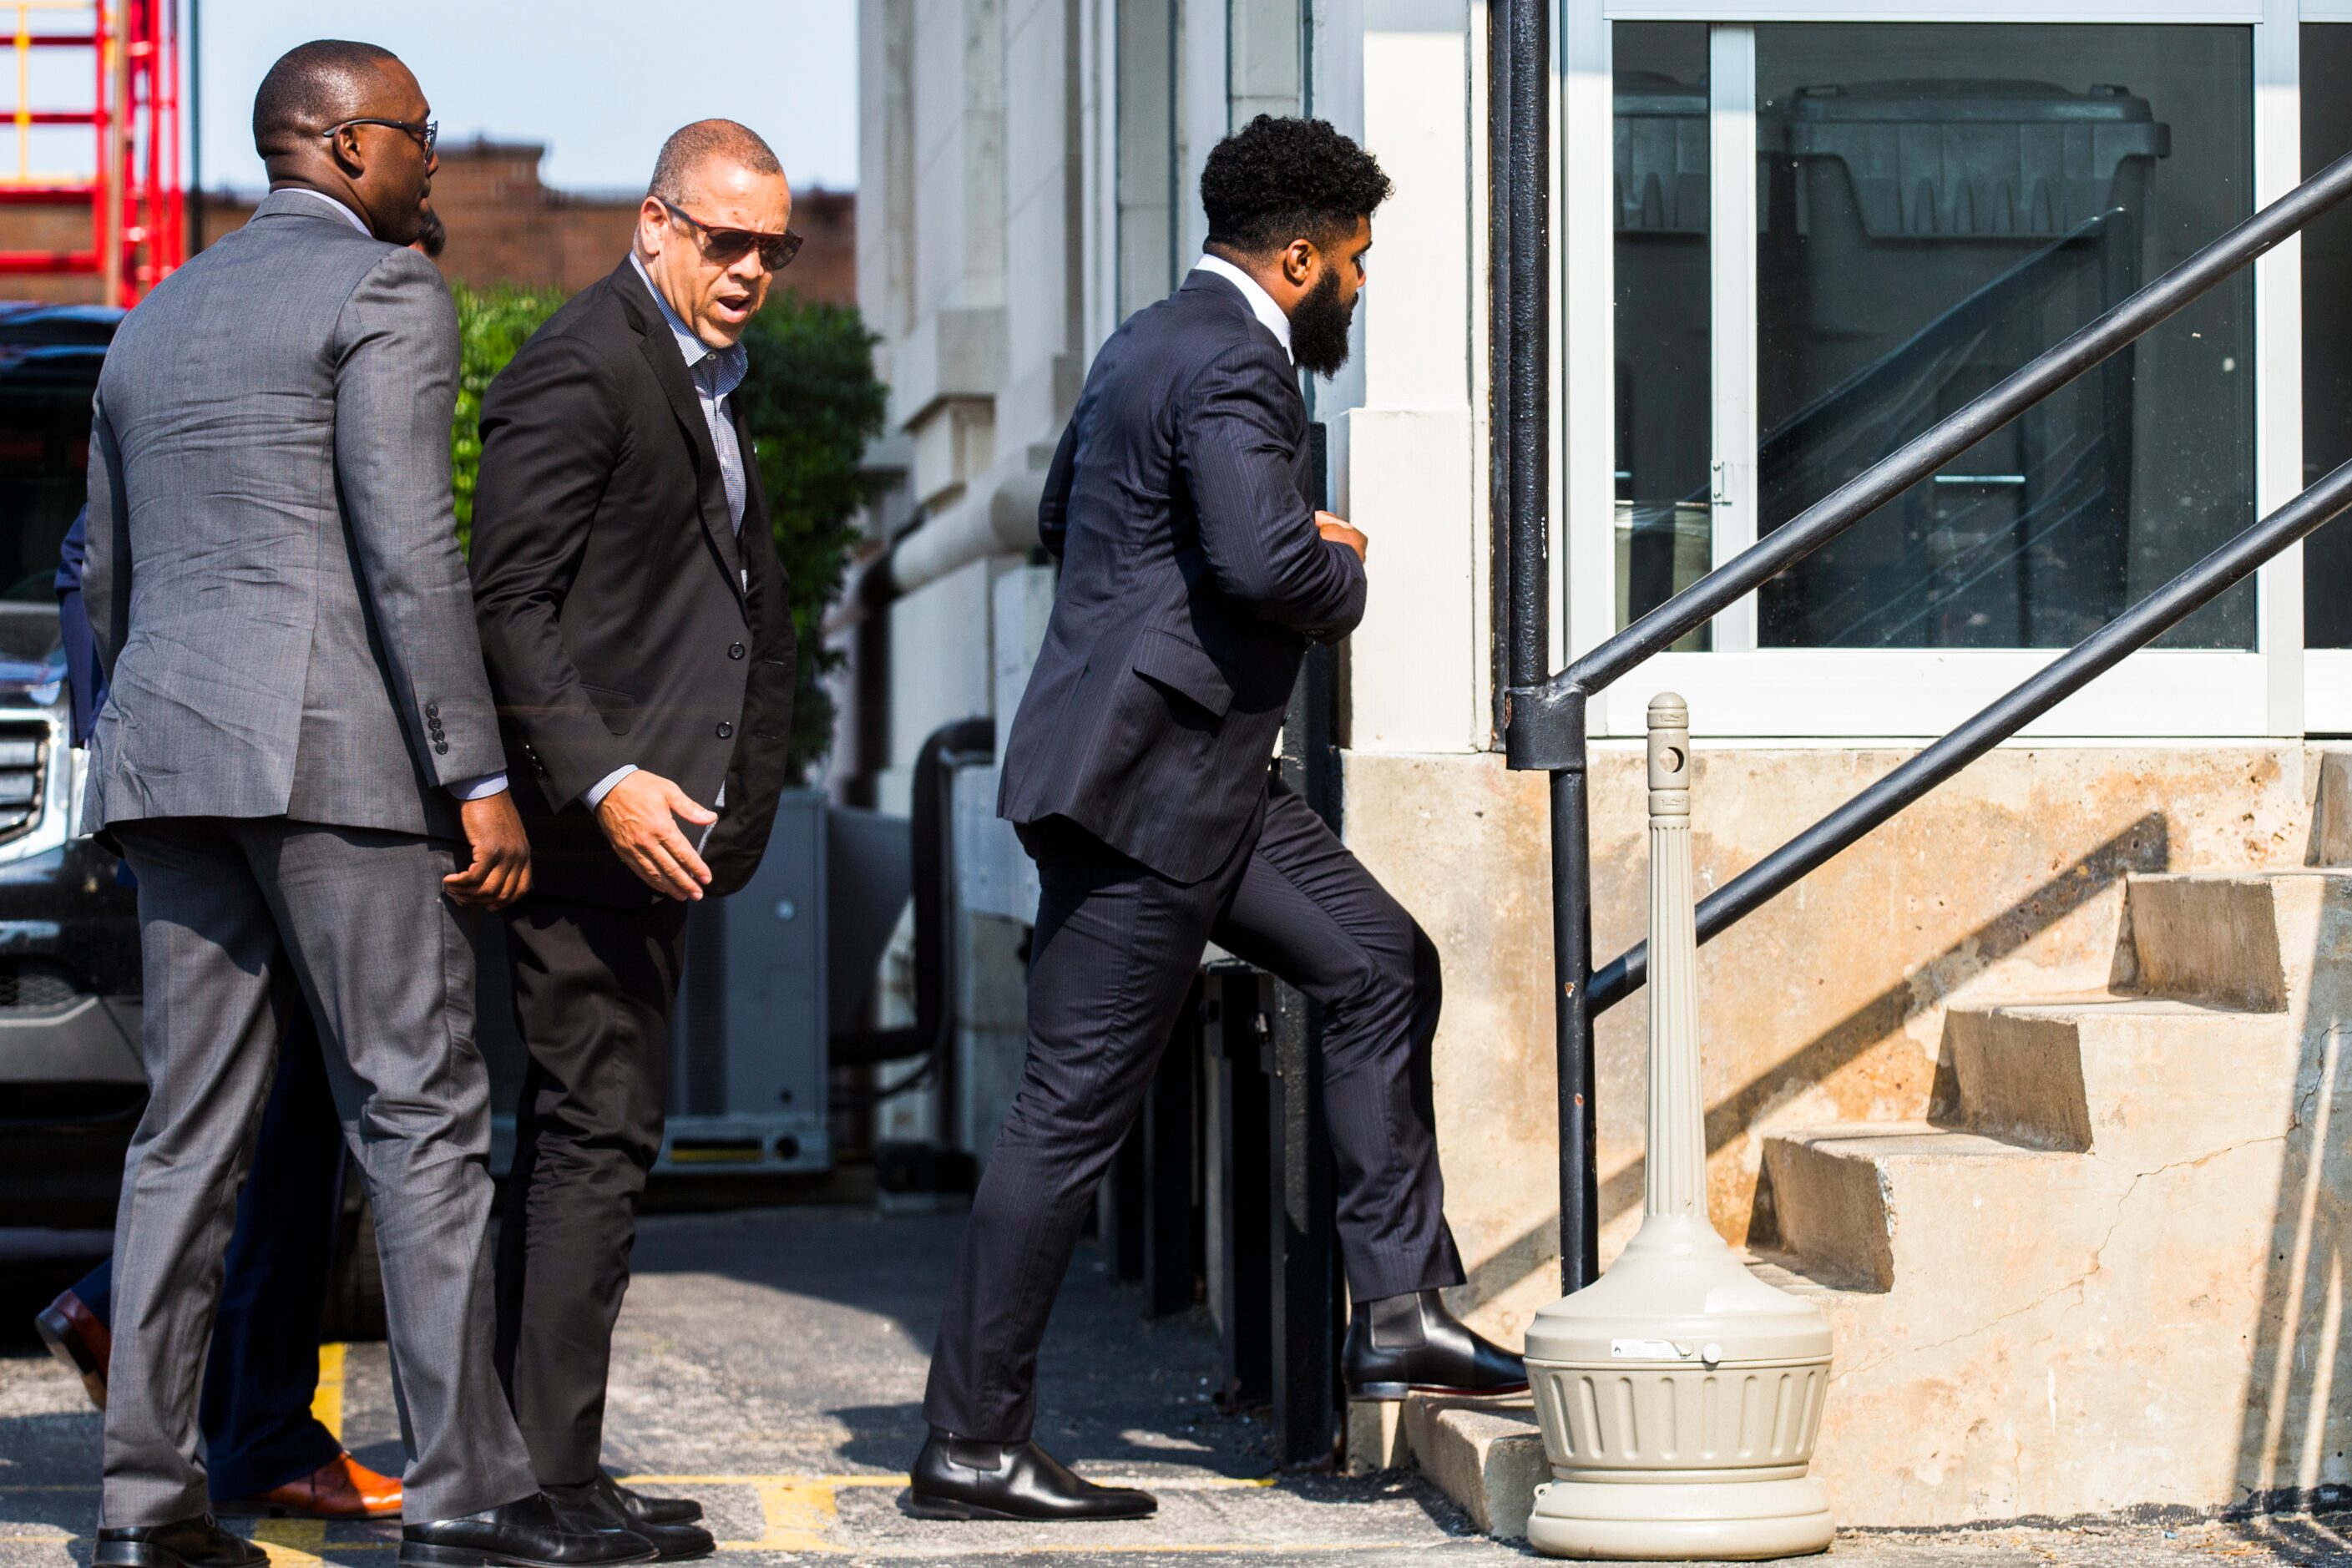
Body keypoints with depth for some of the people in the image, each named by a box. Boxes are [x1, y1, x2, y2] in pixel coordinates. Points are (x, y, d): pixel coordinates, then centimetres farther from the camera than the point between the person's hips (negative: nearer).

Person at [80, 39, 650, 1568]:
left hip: (167, 753, 8)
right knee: (421, 1113, -4)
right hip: (333, 749, -7)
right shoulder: (385, 291, -4)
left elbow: (109, 583, 24)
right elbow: (408, 553, -14)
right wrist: (481, 781, -14)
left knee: (191, 1127, 6)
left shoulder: (157, 320, 21)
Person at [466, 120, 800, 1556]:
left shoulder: (706, 381, 20)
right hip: (588, 820, -10)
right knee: (597, 1133, -10)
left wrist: (737, 803, 20)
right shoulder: (580, 370, -12)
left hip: (661, 817, 10)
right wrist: (603, 783, -25)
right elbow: (509, 603, -17)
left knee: (591, 1139, 12)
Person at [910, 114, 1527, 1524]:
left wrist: (1294, 542, 20)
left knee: (1381, 966, 13)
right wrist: (1343, 575, -8)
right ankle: (972, 1447, 1)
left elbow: (1064, 517, 28)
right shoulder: (1233, 366, -17)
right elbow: (1266, 561, -32)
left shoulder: (1150, 346, 15)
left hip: (1197, 776, 11)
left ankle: (1402, 1311, 14)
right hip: (1144, 784, -11)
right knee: (1075, 1114, -5)